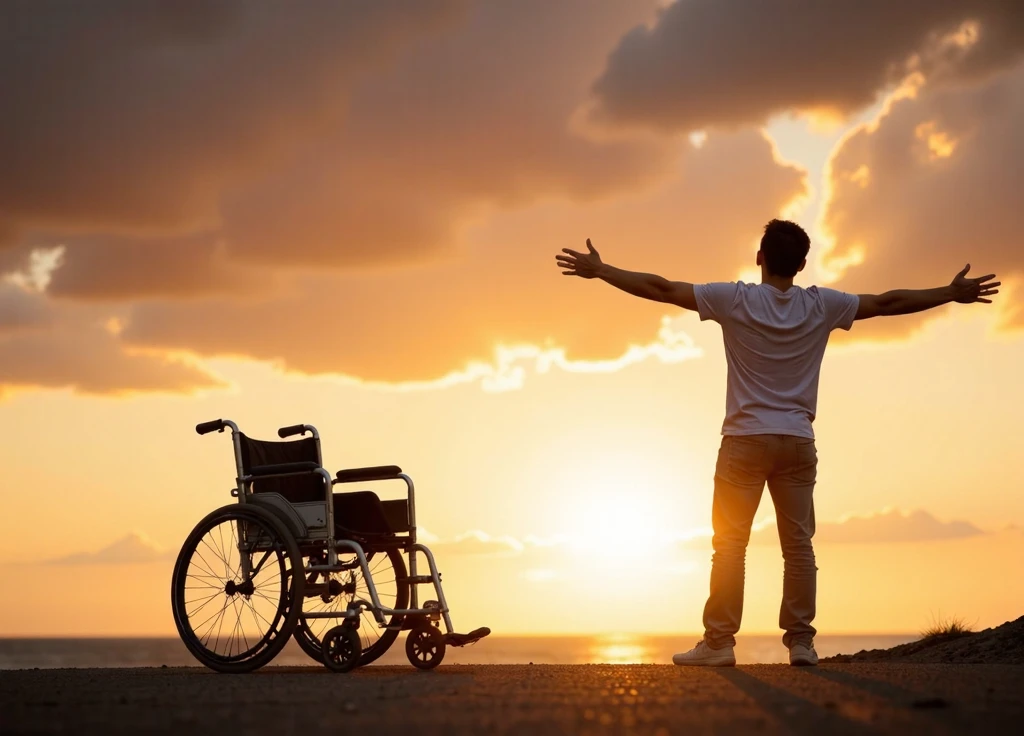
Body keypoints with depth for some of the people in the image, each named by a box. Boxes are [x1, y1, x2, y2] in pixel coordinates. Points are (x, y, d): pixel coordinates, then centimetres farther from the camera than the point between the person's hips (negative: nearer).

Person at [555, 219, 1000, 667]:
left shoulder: (735, 300, -5)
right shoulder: (821, 306, 1)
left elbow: (661, 289, -4)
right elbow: (888, 303, 9)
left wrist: (599, 270, 4)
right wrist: (953, 294, 20)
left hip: (746, 440, -2)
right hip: (797, 442, 2)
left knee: (729, 544, -1)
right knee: (798, 544, 5)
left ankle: (719, 642, -3)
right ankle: (801, 642, 3)